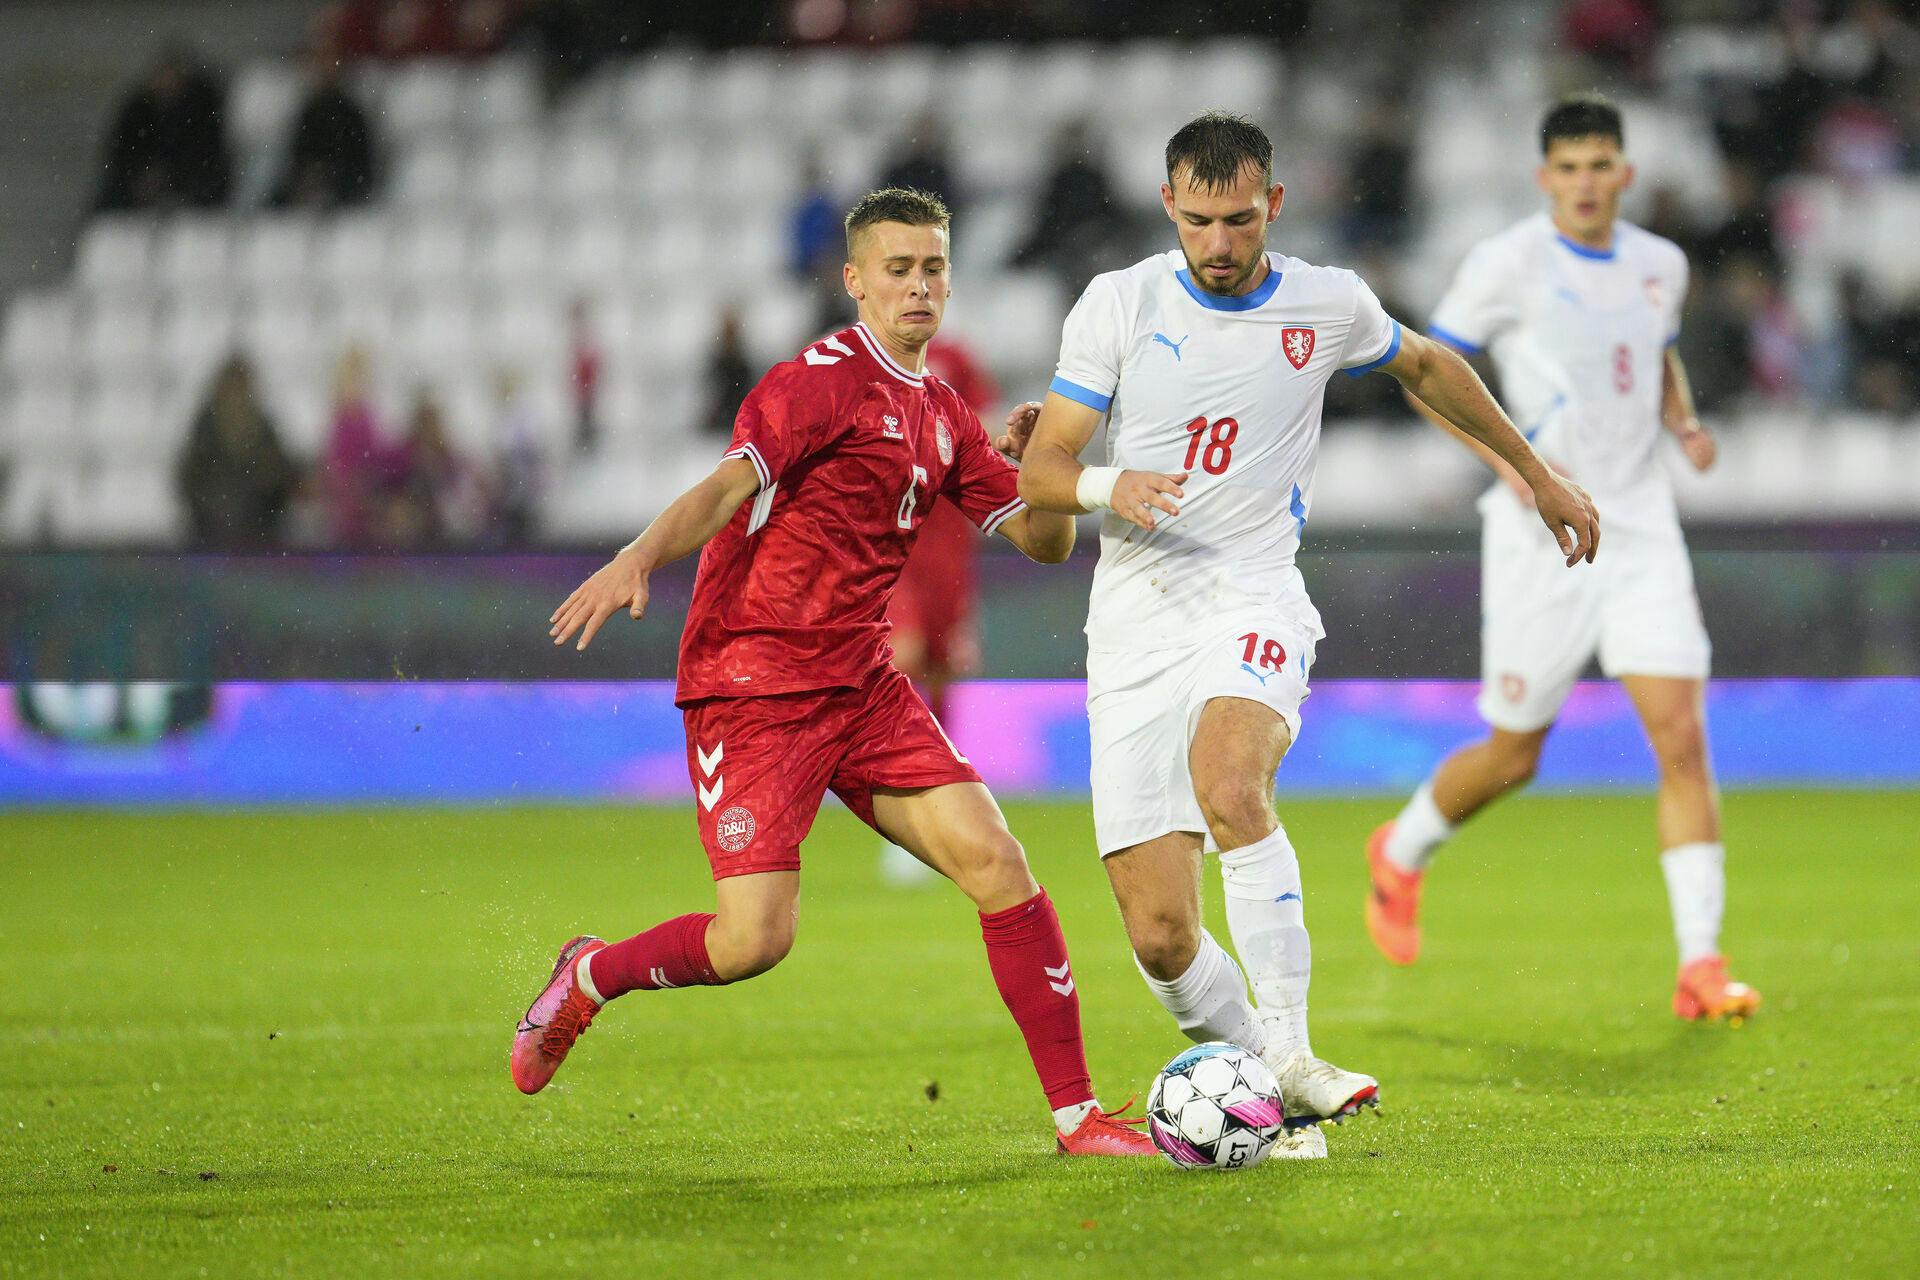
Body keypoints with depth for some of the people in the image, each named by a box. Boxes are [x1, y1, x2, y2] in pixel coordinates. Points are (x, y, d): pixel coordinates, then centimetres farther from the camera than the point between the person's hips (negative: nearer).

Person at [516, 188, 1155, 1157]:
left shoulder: (942, 415, 15)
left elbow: (1044, 542, 17)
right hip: (753, 682, -7)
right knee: (755, 939, -15)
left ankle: (1077, 1115, -3)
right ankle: (589, 978, 15)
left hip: (862, 685, 7)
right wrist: (639, 558, -40)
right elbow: (728, 487, -22)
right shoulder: (823, 379, -9)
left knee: (995, 861, -8)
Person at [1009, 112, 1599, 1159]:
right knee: (1159, 935, -9)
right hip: (1135, 625, 1)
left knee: (1227, 782, -35)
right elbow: (1040, 470, 2)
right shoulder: (1119, 304, 2)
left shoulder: (1329, 306, 5)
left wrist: (1538, 476, 34)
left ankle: (1289, 1055, -32)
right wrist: (1105, 486, -21)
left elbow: (1426, 366, 27)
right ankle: (1266, 1088, 13)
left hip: (1253, 601, -1)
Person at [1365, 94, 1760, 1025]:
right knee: (1513, 756, 6)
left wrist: (1683, 422, 5)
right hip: (1543, 531, -4)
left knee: (1682, 738, -11)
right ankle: (1401, 856, 37)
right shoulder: (1508, 264, -8)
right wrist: (1506, 454, -16)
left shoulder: (1659, 265, 8)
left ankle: (1701, 966, -10)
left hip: (1641, 528, 4)